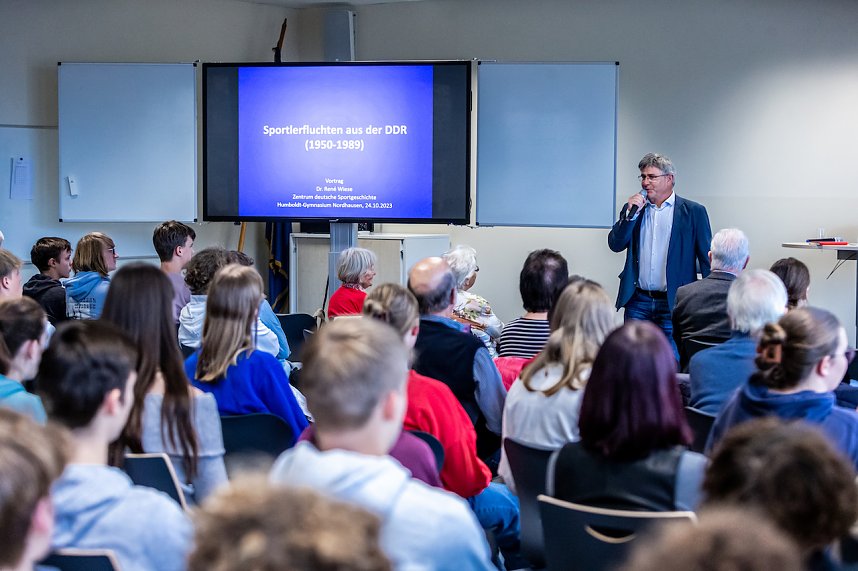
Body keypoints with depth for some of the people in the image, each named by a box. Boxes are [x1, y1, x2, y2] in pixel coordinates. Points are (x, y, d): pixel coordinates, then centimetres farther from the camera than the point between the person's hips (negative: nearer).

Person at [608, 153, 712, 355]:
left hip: (673, 304, -3)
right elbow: (615, 245, 3)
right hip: (638, 302, 3)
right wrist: (631, 214, -9)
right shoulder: (633, 208, 12)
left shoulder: (693, 211, 1)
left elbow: (706, 259, 1)